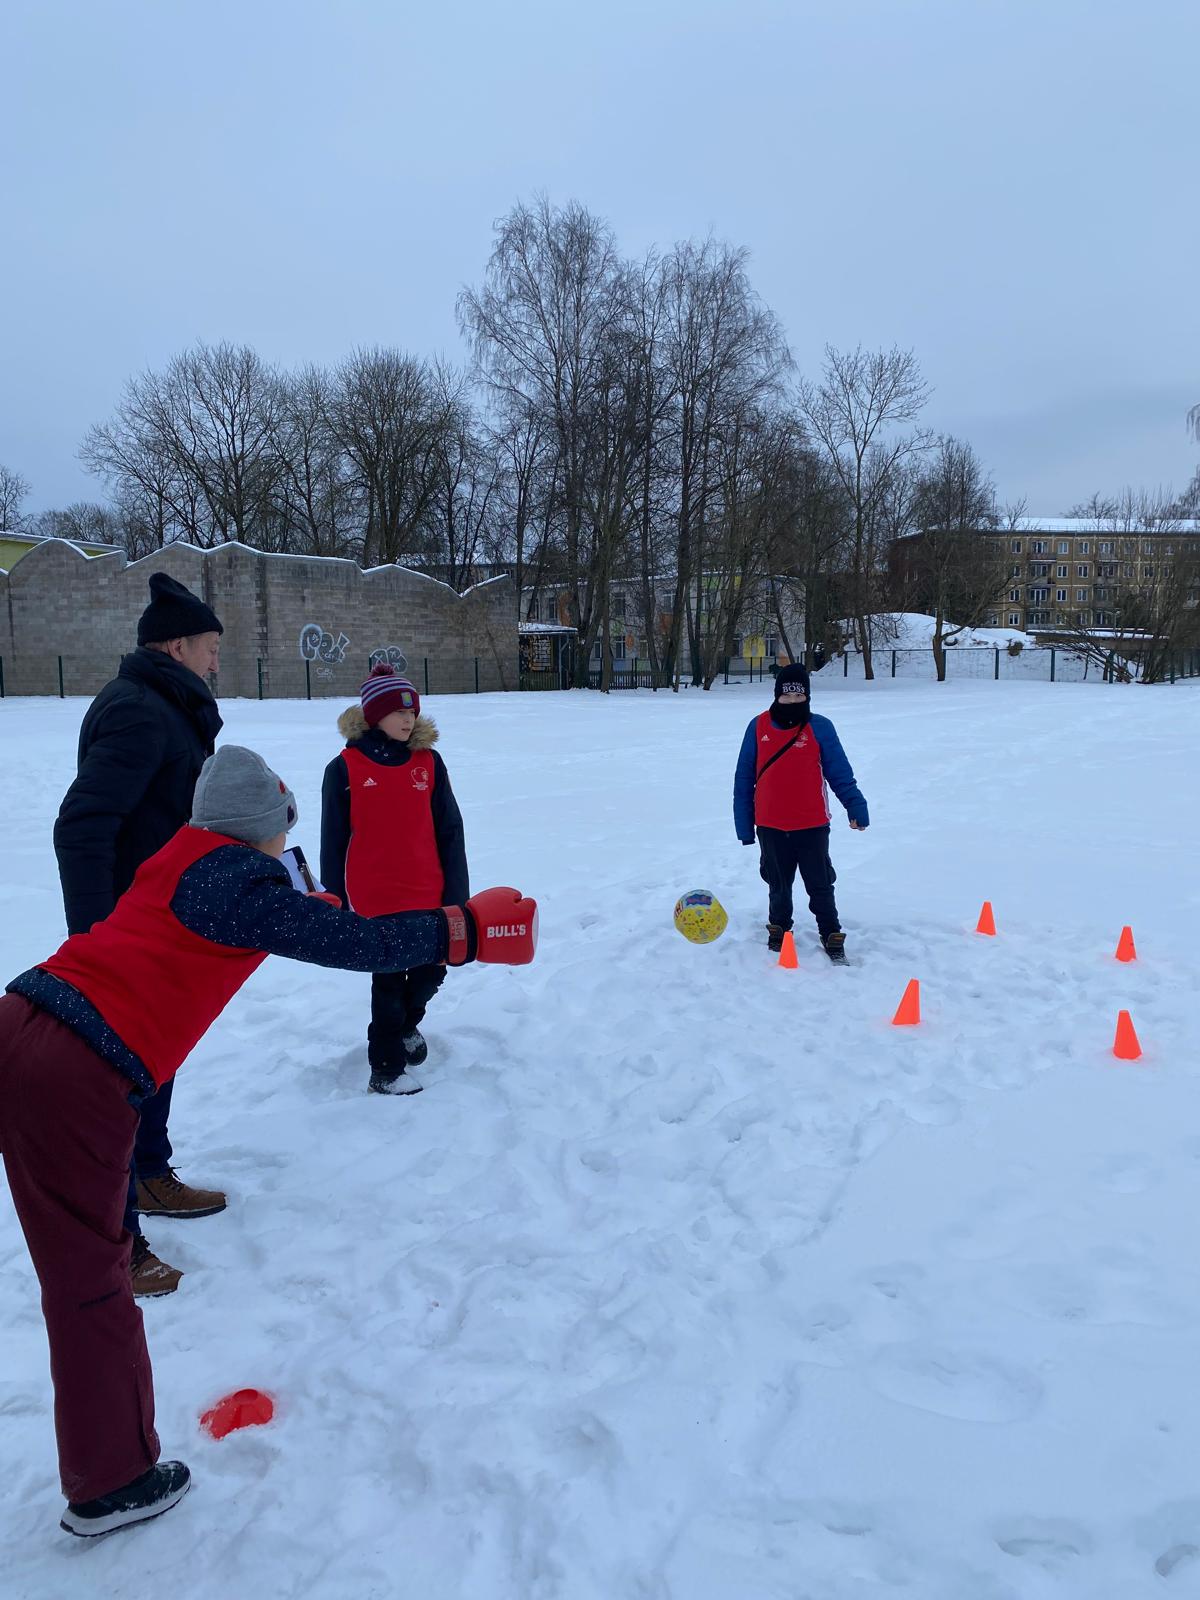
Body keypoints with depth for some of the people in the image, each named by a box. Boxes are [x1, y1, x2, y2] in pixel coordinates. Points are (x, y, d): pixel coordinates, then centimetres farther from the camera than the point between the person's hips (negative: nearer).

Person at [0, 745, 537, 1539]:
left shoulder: (182, 859, 14)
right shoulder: (243, 883, -10)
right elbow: (358, 943, -14)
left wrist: (312, 908, 45)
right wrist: (469, 930, -7)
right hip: (78, 1082, -7)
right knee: (90, 1281, 7)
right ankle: (114, 1482, 25)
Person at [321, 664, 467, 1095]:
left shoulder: (428, 762, 1)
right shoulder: (345, 768, -6)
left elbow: (449, 831, 3)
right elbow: (333, 841, -1)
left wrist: (457, 893, 2)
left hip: (429, 896, 3)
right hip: (374, 899, -3)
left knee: (431, 971, 14)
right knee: (388, 980, 3)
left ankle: (407, 1024, 45)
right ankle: (386, 1069, 20)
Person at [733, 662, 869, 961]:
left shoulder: (819, 728, -5)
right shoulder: (759, 727, -1)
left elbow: (840, 773, 0)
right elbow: (743, 779, 3)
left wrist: (856, 808, -9)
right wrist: (744, 824, 3)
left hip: (812, 825, -1)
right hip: (770, 827, 2)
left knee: (820, 885, 7)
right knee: (778, 886, 17)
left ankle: (832, 937, 22)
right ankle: (778, 931, 36)